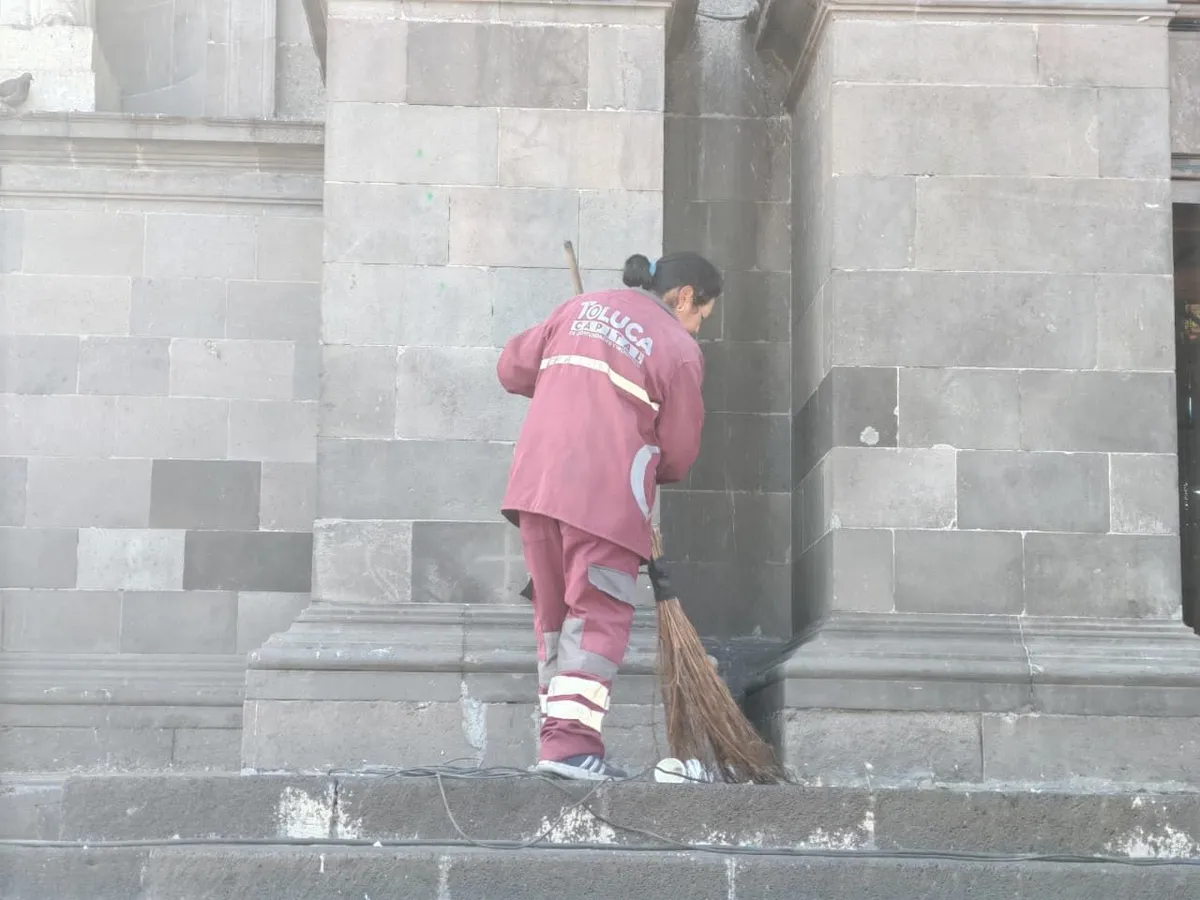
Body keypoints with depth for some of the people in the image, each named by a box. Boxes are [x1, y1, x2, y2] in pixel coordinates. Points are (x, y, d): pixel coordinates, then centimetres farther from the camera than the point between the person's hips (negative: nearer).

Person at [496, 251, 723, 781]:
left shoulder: (582, 307, 17)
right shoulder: (679, 349, 1)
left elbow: (513, 368, 18)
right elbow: (679, 451, 4)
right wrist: (656, 475, 25)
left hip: (536, 481, 6)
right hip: (605, 493, -6)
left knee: (553, 613, 13)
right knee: (598, 616, -5)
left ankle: (557, 733, 14)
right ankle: (570, 742, -15)